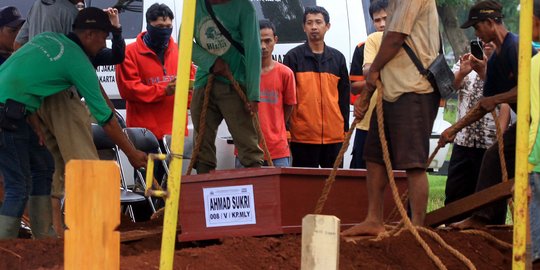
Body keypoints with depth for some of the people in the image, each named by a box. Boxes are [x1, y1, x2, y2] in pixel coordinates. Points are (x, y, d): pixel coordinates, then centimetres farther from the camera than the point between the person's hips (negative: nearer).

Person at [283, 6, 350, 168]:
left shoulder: (337, 58, 13)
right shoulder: (293, 57, 2)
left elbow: (344, 95, 15)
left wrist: (345, 129, 10)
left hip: (334, 135, 3)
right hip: (302, 135, -3)